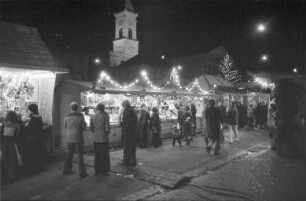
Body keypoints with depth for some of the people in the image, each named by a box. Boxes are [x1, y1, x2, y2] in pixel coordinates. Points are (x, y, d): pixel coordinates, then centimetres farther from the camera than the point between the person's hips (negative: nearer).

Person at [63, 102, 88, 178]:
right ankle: (82, 172, 1)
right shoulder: (80, 115, -12)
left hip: (69, 138, 5)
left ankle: (67, 170, 27)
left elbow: (66, 126, 14)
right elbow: (84, 127, -9)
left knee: (70, 154, 19)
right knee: (80, 155, 1)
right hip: (78, 138, -4)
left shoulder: (67, 116, 1)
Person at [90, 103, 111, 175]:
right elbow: (107, 127, -13)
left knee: (97, 155, 13)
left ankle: (97, 171, 19)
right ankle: (104, 170, 13)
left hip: (96, 139, 4)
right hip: (104, 138, -4)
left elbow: (91, 128, 4)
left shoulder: (93, 117, 2)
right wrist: (108, 132, 7)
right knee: (104, 155, 8)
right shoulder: (105, 116, -11)